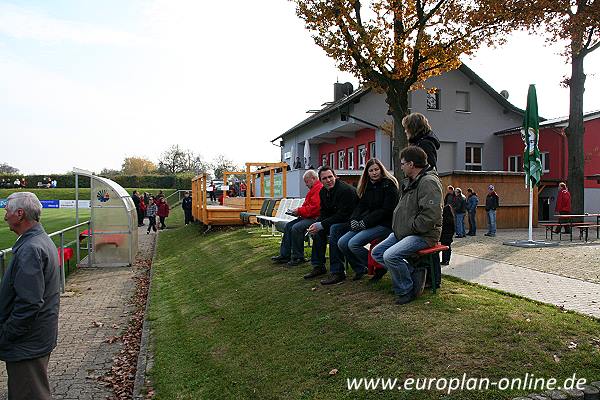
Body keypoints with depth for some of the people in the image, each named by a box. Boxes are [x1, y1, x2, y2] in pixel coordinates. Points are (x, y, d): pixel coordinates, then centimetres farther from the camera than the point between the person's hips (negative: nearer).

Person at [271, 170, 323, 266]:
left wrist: (299, 211, -15)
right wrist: (298, 211, 7)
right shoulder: (313, 189, 21)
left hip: (315, 218, -12)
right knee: (288, 226, 5)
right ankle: (284, 255, 4)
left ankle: (298, 257, -14)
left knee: (296, 228, -27)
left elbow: (314, 207, -24)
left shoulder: (319, 189, -16)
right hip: (308, 217, 12)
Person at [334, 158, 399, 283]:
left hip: (384, 224, -8)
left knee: (353, 243, -24)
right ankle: (360, 268, 10)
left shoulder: (389, 185, -9)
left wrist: (365, 222, -17)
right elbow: (361, 206, 12)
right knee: (342, 243, -7)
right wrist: (353, 220, -8)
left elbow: (386, 210, -16)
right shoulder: (368, 186, 14)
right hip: (368, 224, 8)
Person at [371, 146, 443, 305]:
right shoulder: (409, 182, 17)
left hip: (424, 234, -10)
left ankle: (406, 290, -5)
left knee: (390, 256, -28)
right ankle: (413, 272, 3)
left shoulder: (428, 182, -16)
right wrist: (398, 228, 10)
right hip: (404, 232, 11)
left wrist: (409, 229, -17)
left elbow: (431, 216, -26)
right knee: (377, 253, 4)